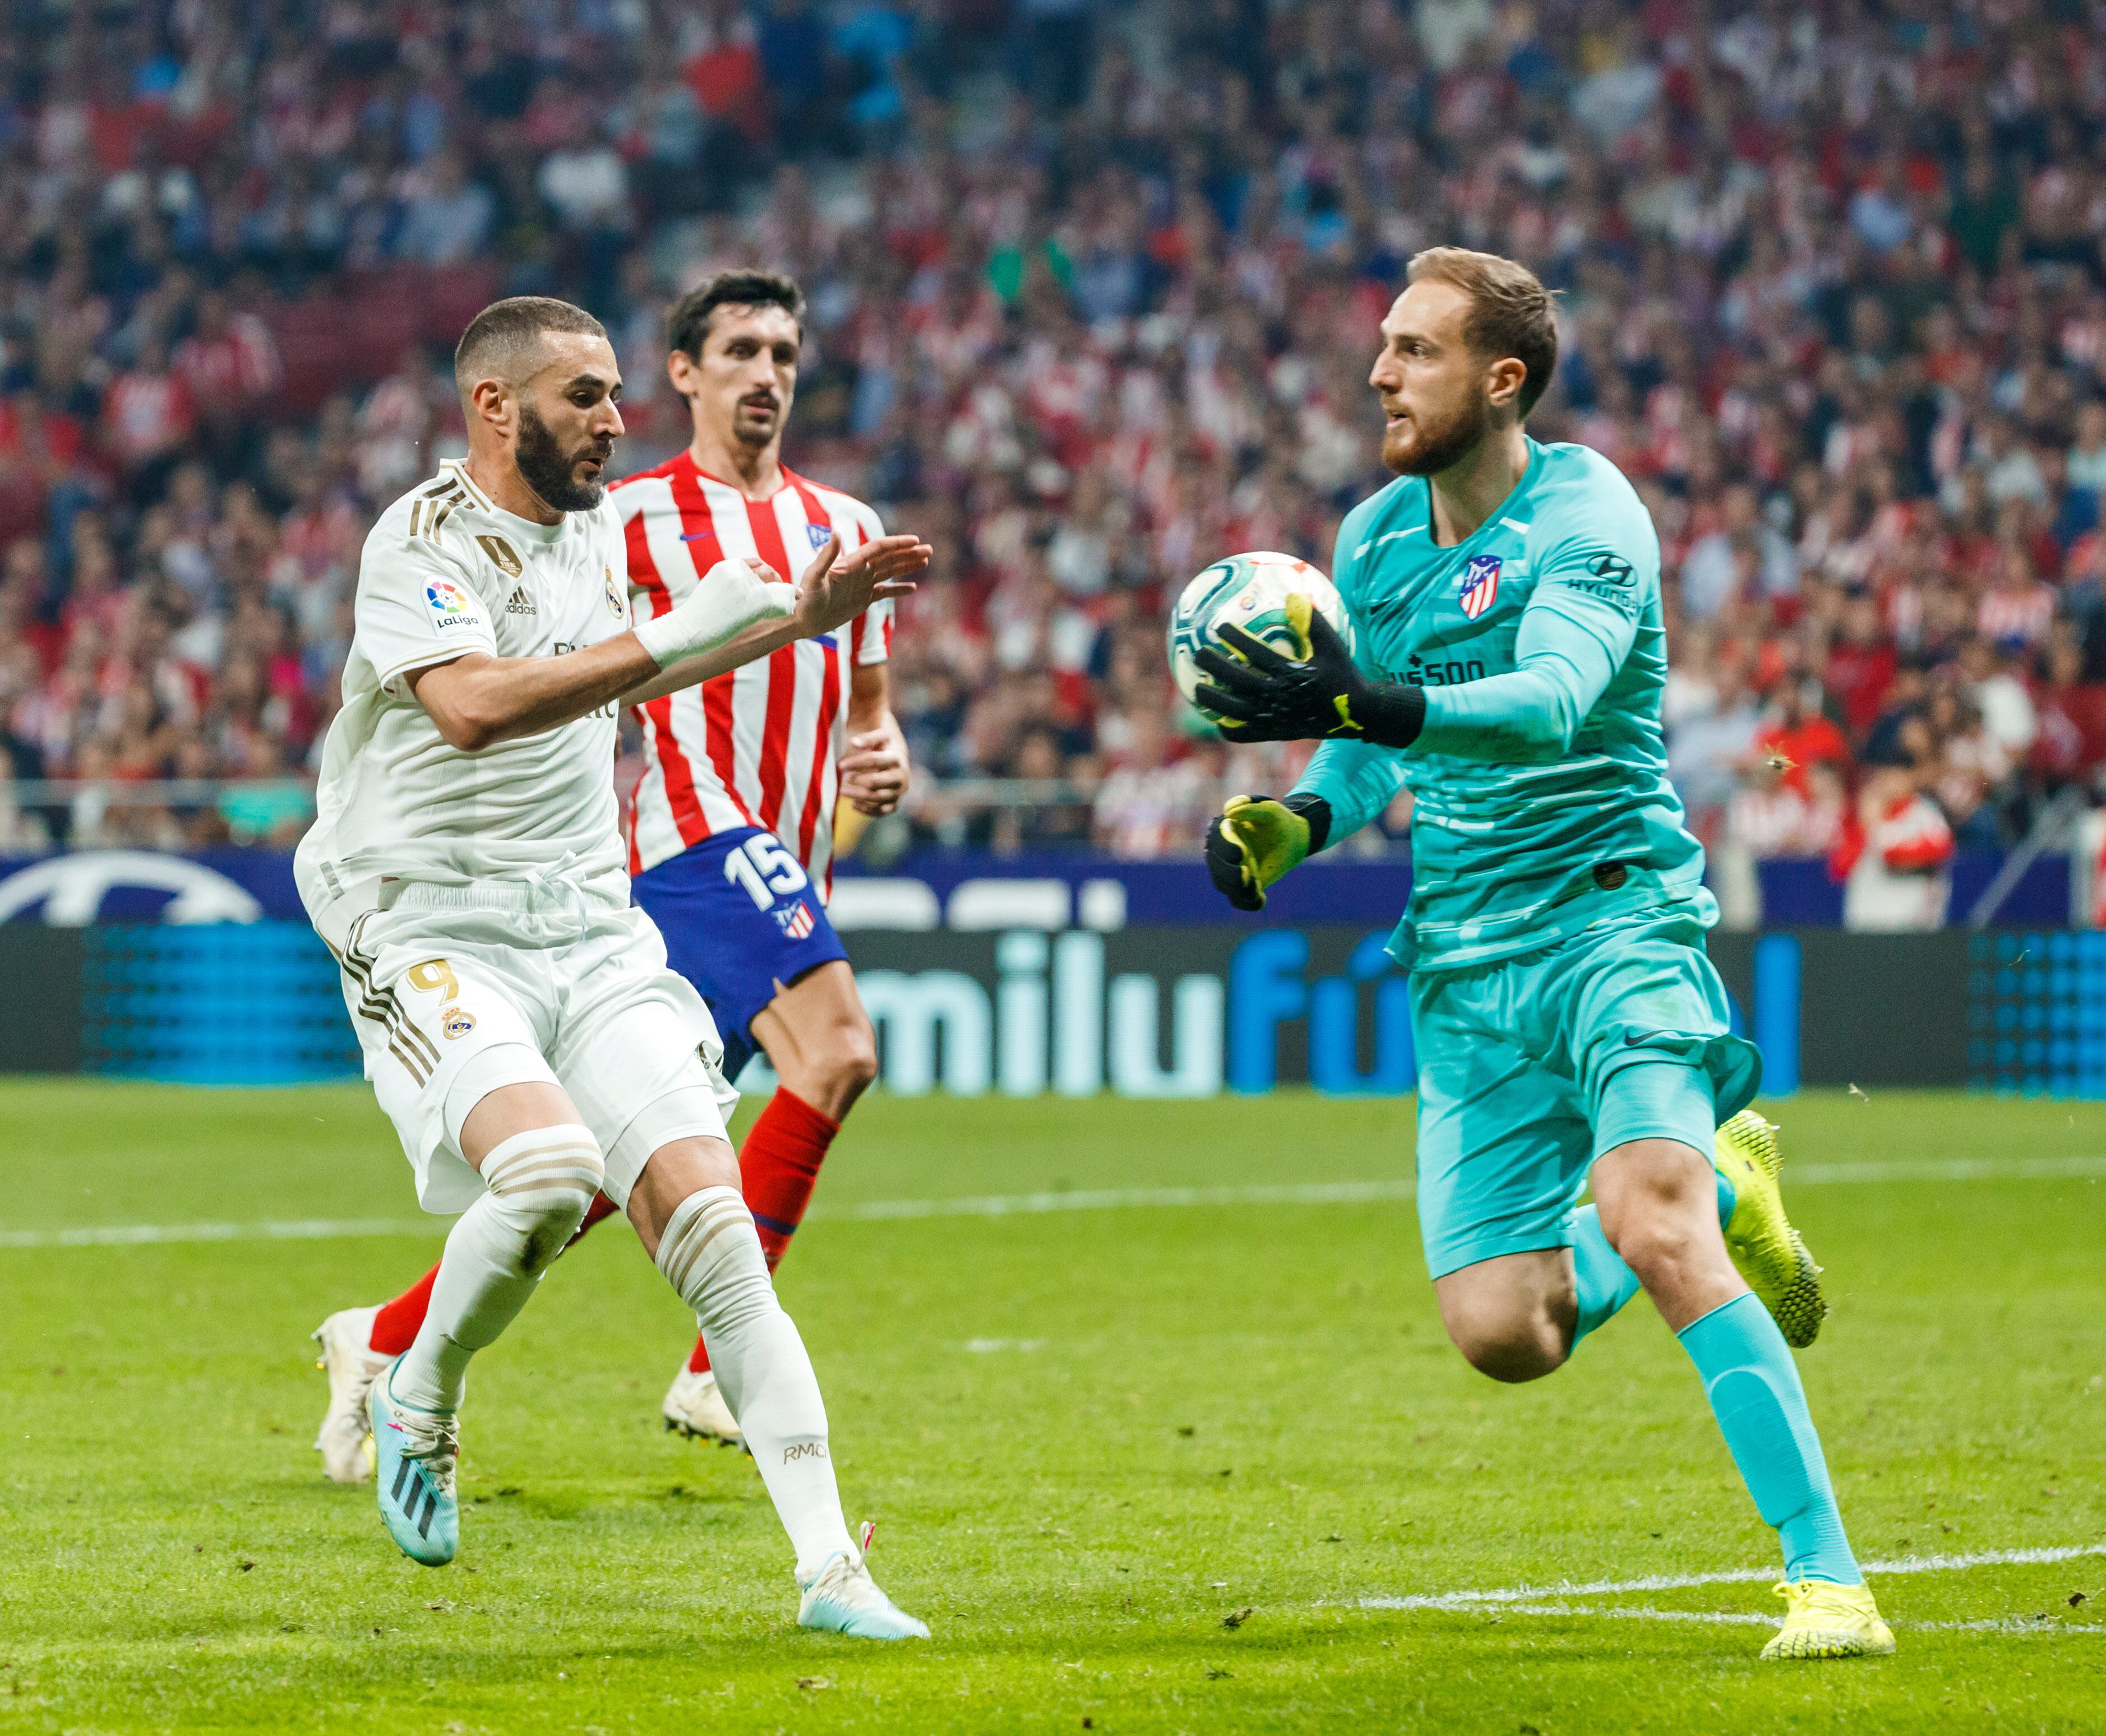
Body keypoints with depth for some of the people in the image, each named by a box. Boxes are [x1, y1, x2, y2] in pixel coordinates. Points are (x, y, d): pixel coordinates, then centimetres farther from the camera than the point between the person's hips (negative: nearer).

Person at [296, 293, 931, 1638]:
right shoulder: (422, 540, -11)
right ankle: (418, 1404, -1)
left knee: (709, 1218, -11)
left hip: (596, 934, 6)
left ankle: (830, 1566, -13)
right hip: (436, 938, -6)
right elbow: (471, 705, -29)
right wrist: (675, 636, -32)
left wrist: (801, 617, 25)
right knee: (550, 1170, -31)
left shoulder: (597, 529, 13)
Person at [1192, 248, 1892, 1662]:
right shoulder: (1375, 539, 10)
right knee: (1501, 1330, -3)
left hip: (1611, 918, -6)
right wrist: (1296, 826, 1)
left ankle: (1829, 1579, -24)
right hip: (1466, 964, 6)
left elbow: (1551, 700, -31)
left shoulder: (1586, 522, -12)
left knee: (1647, 1222, -28)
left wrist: (1366, 706, -47)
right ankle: (1724, 1189, 28)